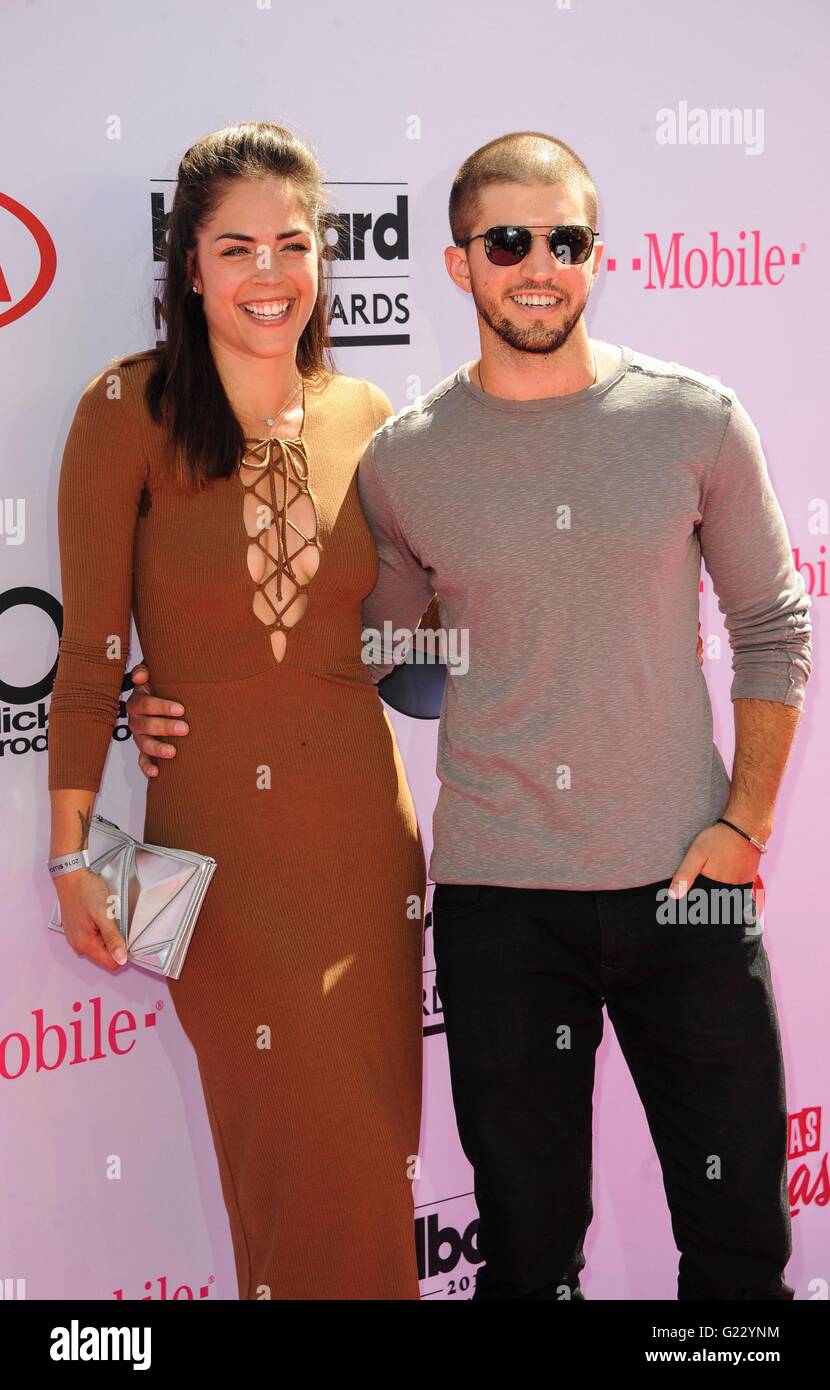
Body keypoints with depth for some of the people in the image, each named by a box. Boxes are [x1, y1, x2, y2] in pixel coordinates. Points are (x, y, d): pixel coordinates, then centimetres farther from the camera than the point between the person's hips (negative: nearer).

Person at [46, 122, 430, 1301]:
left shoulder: (364, 417, 2)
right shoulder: (132, 409, -8)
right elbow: (91, 650, -6)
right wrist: (72, 852, -6)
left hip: (360, 819, 3)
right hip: (209, 828, -3)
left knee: (373, 1142, 11)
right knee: (295, 1149, 4)